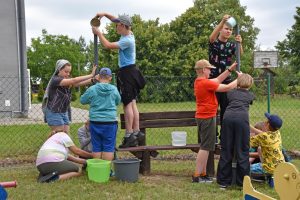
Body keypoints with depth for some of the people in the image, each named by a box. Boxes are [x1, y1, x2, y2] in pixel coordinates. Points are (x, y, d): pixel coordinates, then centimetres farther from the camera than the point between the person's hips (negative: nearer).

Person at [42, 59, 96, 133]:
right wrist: (91, 75, -27)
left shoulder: (67, 81, 8)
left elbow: (78, 83, -8)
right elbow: (74, 81, -25)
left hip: (64, 113, 7)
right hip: (54, 113, -7)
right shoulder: (55, 80, -15)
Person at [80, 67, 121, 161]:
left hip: (95, 122, 0)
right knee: (108, 148, 4)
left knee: (96, 148, 8)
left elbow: (82, 100, 10)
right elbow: (118, 102, 16)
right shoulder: (114, 89, -2)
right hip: (110, 122, 0)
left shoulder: (92, 89, -5)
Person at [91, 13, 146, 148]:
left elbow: (108, 45, -17)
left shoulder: (127, 40, -18)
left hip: (127, 72, -10)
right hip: (131, 71, 10)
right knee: (132, 103, 10)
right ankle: (137, 133, 13)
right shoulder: (129, 34, 10)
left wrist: (98, 33, -5)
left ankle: (129, 135, -11)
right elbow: (117, 20, 23)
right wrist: (105, 14, 12)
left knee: (127, 103, -11)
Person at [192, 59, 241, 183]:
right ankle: (197, 176, -2)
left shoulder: (199, 81, 10)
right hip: (207, 117, -10)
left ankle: (203, 174, 20)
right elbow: (227, 88, -14)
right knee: (205, 147, -5)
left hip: (202, 117, 10)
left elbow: (218, 80, 18)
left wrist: (230, 69, 15)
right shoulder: (205, 83, -19)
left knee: (205, 147, 15)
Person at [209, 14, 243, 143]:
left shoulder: (231, 45, 8)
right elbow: (212, 36, -25)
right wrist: (222, 21, -39)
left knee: (226, 109, 6)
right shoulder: (214, 42, -2)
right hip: (213, 80, -3)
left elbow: (240, 54, -10)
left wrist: (240, 43, -32)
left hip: (226, 80, 4)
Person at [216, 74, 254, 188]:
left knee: (226, 150, 7)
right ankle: (243, 181, 8)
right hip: (242, 118, -2)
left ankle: (223, 181, 13)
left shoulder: (231, 93, 26)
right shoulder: (250, 95, 24)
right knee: (242, 151, 4)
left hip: (228, 117, 2)